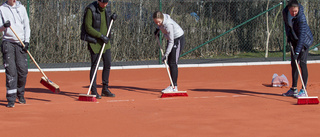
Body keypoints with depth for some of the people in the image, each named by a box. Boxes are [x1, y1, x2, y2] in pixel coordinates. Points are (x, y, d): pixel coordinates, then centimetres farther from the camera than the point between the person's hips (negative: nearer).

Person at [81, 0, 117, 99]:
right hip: (94, 41, -6)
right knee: (94, 66, -4)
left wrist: (112, 18, -5)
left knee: (108, 64, 7)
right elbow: (88, 27, -17)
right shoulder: (91, 9, -17)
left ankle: (105, 89, 20)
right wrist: (101, 36, -21)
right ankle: (93, 91, 4)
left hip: (105, 41, 6)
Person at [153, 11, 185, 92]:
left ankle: (174, 87, -15)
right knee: (170, 63, 10)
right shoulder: (160, 19, -12)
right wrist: (158, 29, 3)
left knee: (173, 63, -15)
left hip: (178, 39, -9)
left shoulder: (168, 25, -34)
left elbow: (171, 42, -29)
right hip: (171, 39, 9)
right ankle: (173, 86, 15)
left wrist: (166, 54, -32)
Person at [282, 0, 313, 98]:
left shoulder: (301, 17, -32)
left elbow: (302, 36, -35)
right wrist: (288, 35, 0)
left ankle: (303, 90, -13)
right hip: (294, 39, 7)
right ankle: (294, 89, 17)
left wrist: (297, 52, -39)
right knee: (293, 64, 9)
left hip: (304, 41, -7)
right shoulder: (285, 12, -13)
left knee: (302, 63, -15)